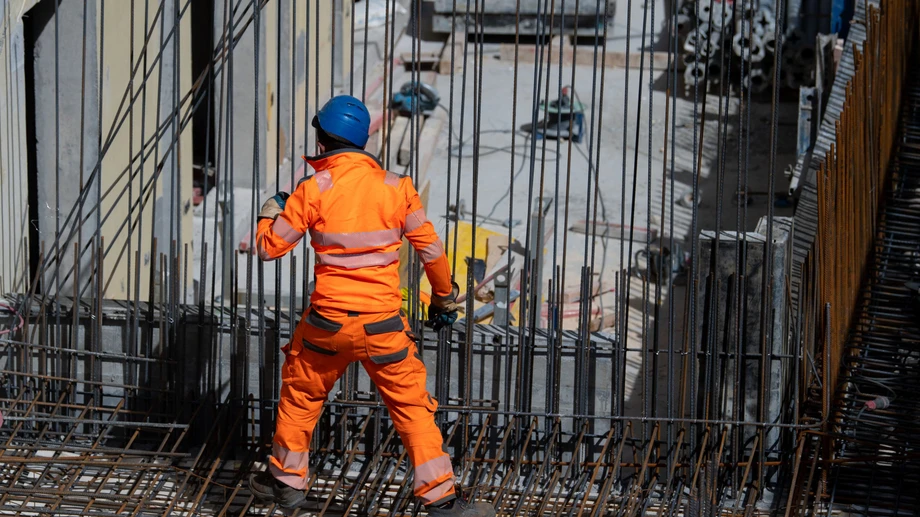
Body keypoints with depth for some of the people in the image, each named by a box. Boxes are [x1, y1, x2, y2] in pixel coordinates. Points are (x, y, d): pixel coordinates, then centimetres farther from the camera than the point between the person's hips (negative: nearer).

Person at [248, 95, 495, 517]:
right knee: (412, 407, 6)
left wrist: (270, 210, 21)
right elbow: (430, 248, 4)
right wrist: (444, 298, 19)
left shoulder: (313, 190, -7)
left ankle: (286, 480, 34)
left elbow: (270, 247, 0)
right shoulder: (395, 187, -2)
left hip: (328, 320, 0)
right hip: (383, 323, 0)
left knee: (300, 395, 22)